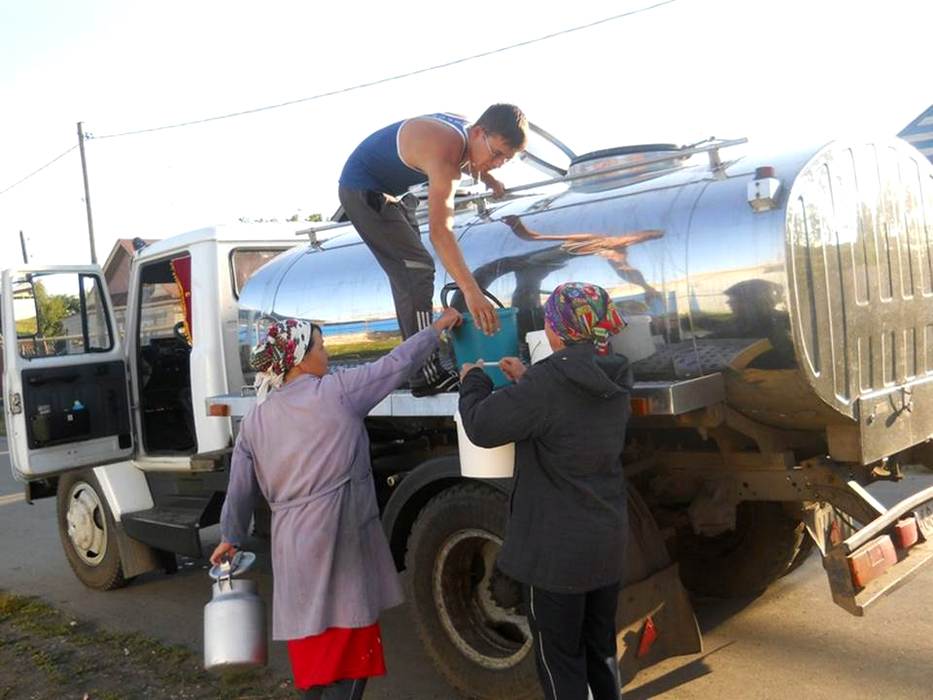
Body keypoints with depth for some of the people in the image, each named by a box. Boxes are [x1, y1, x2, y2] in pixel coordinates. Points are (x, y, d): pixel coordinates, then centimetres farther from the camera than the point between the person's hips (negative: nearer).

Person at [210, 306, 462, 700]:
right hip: (340, 548, -5)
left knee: (313, 660, 18)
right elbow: (398, 364, 1)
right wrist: (439, 326, 15)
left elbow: (240, 489, 12)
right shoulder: (336, 392, -7)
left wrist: (231, 538, 29)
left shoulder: (255, 420, 7)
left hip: (293, 553, 6)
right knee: (346, 665, 3)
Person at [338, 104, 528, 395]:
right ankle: (428, 375, -21)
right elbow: (440, 230, -44)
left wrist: (489, 180, 18)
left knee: (407, 275, 12)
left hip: (391, 192, 10)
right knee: (417, 270, -19)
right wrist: (471, 291, -51)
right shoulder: (445, 151, -33)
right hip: (363, 190, -10)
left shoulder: (465, 130, -5)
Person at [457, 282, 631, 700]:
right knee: (601, 647, 24)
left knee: (559, 659, 10)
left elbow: (482, 426, -17)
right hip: (607, 541, 7)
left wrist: (473, 380, 1)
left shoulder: (547, 383, -25)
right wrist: (525, 381, 17)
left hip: (557, 548, -7)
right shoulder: (613, 380, 0)